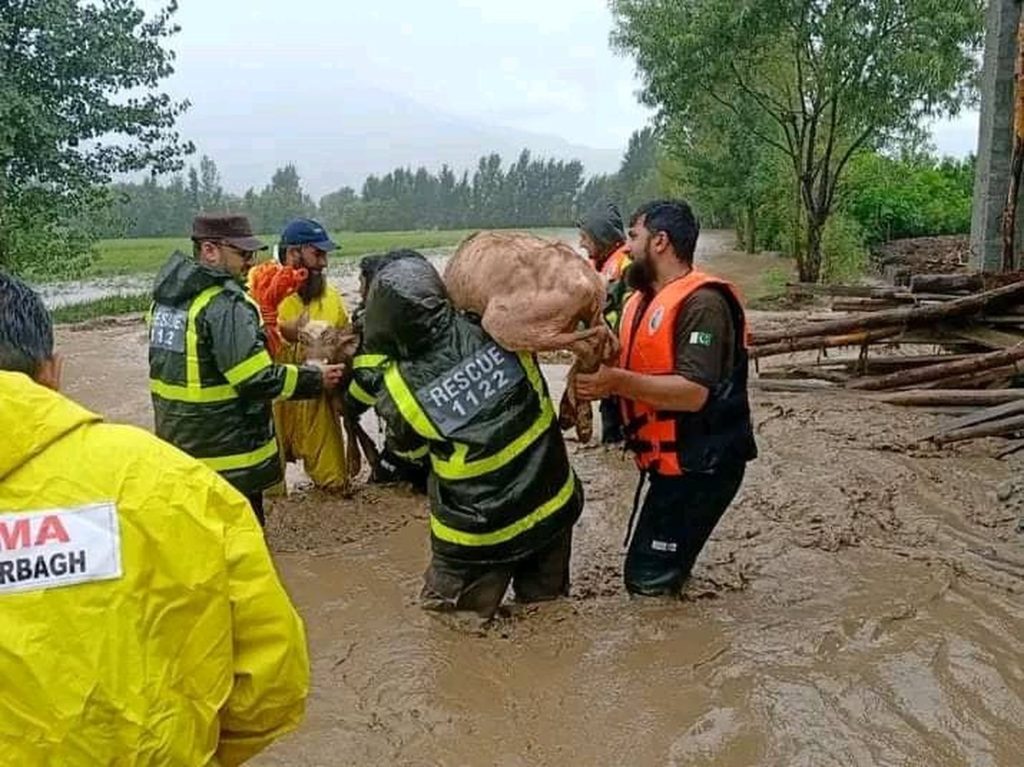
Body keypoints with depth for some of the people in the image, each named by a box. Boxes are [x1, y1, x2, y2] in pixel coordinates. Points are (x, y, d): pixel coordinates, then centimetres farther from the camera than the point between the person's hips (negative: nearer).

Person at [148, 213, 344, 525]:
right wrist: (315, 379, -12)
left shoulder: (166, 298, 8)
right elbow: (257, 379, -24)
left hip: (176, 443, 9)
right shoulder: (225, 304, -20)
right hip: (227, 457, -9)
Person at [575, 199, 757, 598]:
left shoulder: (701, 302, -20)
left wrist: (617, 382, -33)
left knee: (649, 580, -9)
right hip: (669, 460, 10)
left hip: (699, 465, -10)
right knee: (658, 574, 19)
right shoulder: (642, 299, 11)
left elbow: (694, 392, -29)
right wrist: (596, 375, -6)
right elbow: (640, 373, 16)